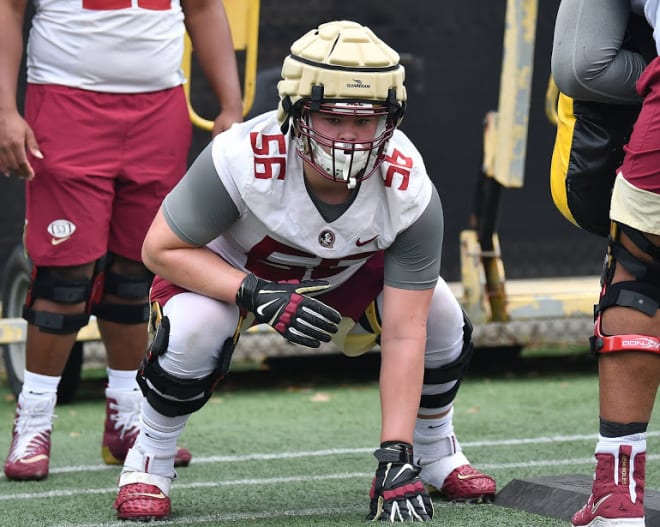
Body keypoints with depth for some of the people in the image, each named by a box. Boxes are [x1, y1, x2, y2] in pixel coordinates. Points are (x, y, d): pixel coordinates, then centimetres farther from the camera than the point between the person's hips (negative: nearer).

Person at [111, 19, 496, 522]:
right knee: (193, 328, -32)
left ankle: (436, 454, 16)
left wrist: (395, 460, -35)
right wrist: (258, 297, -42)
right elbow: (161, 248, -28)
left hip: (350, 271, 3)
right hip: (236, 263, -3)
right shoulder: (243, 160, -41)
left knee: (442, 326, -15)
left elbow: (404, 335, -30)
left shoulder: (409, 191, -33)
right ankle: (149, 460, -5)